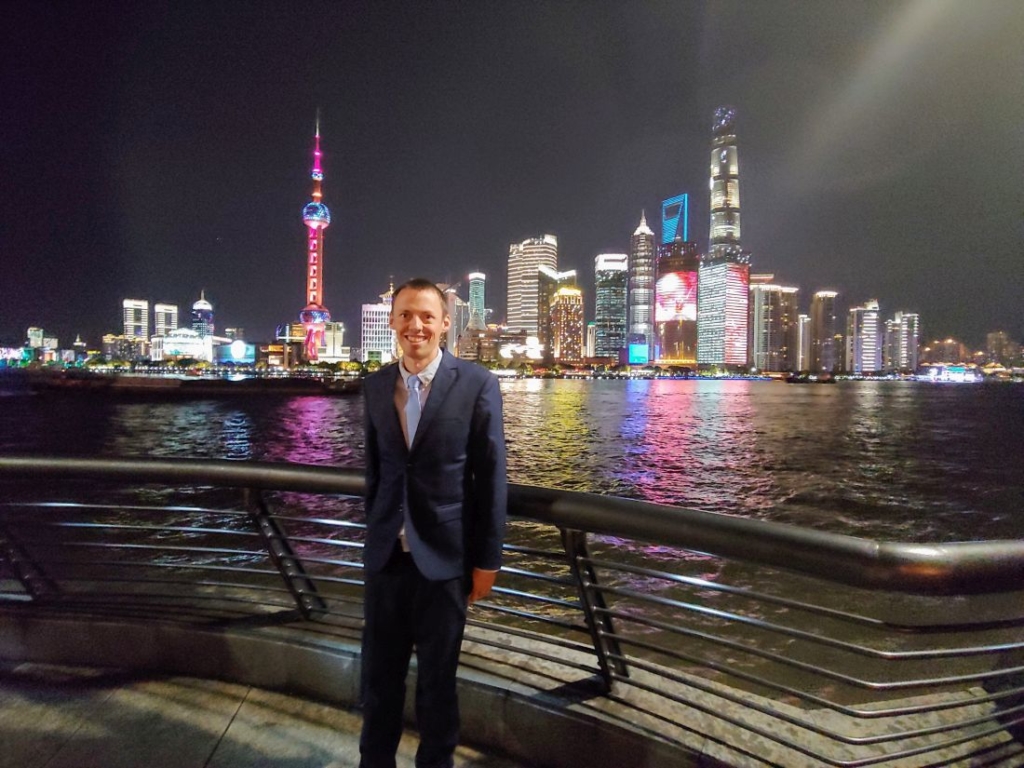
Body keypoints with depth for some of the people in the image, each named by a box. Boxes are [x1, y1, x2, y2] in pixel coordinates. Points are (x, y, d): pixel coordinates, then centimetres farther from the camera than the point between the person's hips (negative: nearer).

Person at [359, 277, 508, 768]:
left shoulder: (477, 384, -9)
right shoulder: (375, 386, 4)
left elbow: (491, 476, -7)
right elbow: (374, 469, 10)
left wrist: (487, 558, -6)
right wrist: (374, 534, 15)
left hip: (444, 555, -3)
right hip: (386, 554, 3)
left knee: (437, 678, 15)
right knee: (379, 673, 17)